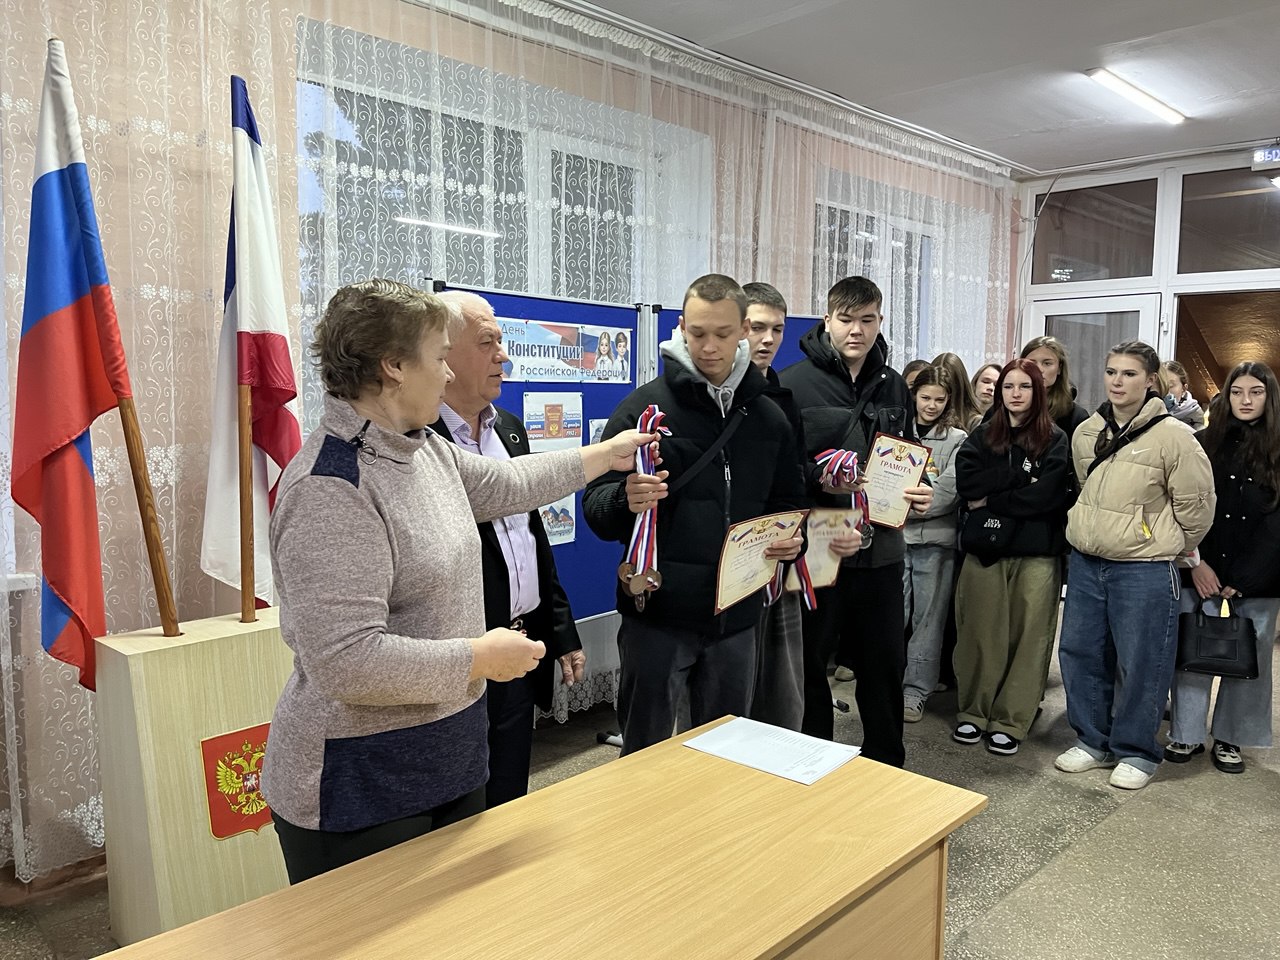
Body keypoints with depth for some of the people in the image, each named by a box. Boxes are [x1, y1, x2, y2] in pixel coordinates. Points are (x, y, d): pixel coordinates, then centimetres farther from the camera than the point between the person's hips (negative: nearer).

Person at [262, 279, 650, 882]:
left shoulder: (422, 448, 4)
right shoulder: (329, 489, -25)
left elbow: (506, 485, 21)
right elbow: (347, 662, -30)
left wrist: (607, 454, 29)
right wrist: (482, 657, -19)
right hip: (361, 791, -9)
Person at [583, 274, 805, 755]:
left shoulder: (769, 416, 7)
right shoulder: (646, 405, -6)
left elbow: (788, 502, 18)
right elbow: (595, 506, -8)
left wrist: (792, 538, -5)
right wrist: (626, 499, -31)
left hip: (736, 617, 4)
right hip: (659, 613, -4)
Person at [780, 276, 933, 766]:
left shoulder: (894, 386, 11)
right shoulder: (794, 384, -7)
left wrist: (918, 491, 1)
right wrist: (821, 481, -24)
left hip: (881, 548, 5)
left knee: (886, 662, 14)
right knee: (809, 662, 8)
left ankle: (887, 766, 33)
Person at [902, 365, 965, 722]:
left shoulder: (956, 439, 5)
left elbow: (948, 492, -6)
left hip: (935, 538, 0)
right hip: (894, 536, 1)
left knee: (928, 618, 4)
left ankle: (915, 692, 13)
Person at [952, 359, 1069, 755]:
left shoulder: (1055, 439, 3)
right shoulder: (982, 436, 11)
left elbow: (1047, 494, -11)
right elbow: (967, 483, -5)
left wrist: (990, 500, -8)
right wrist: (1022, 474, -10)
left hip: (1036, 551, -2)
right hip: (984, 548, 2)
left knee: (1027, 636, 1)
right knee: (980, 633, 5)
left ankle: (1010, 722, 12)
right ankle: (974, 712, 19)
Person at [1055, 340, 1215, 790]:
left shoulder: (1172, 435, -12)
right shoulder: (1085, 433, 6)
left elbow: (1196, 504, -5)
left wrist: (1168, 548, 6)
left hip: (1144, 570, -6)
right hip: (1085, 562, 6)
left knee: (1140, 663, 4)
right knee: (1079, 652, 11)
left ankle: (1135, 751, 21)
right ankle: (1093, 740, 27)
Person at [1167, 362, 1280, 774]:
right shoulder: (1203, 443, 5)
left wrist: (1242, 580, -9)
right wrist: (1196, 562, -9)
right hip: (1201, 573, 0)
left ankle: (1229, 739, 19)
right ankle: (1187, 734, 15)